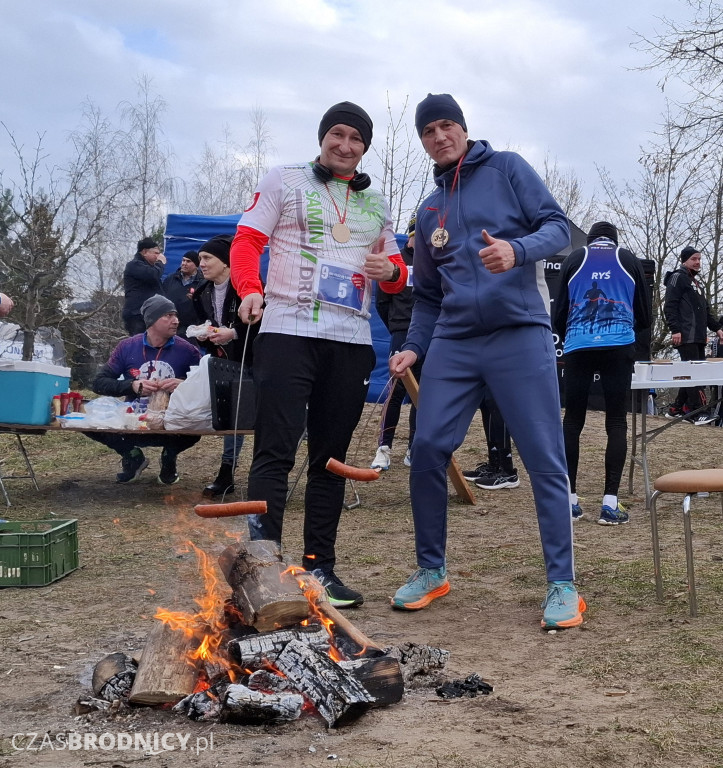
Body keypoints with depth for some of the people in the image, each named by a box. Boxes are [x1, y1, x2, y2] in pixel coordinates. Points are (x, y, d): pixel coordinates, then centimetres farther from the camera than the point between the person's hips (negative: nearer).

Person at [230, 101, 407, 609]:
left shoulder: (377, 205, 21)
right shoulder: (285, 181, 8)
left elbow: (396, 270, 24)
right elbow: (247, 240, 1)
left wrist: (392, 271, -1)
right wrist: (250, 289, -19)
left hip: (351, 340, 5)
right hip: (288, 331, -5)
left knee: (331, 458, 8)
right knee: (276, 452, -10)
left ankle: (320, 567, 16)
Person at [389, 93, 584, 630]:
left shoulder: (507, 168, 6)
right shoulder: (429, 211, 20)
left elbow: (558, 227, -3)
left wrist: (518, 250, -23)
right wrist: (413, 348, 9)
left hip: (520, 334, -4)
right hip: (453, 343, 5)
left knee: (545, 460, -4)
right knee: (428, 449, -3)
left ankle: (563, 585, 5)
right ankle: (432, 570, 14)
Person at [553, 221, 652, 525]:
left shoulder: (574, 260, 12)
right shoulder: (629, 261, 13)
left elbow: (559, 312, 14)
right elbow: (644, 316, 17)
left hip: (578, 347, 0)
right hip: (619, 347, 0)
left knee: (572, 422, 7)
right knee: (616, 423, 1)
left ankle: (569, 500, 7)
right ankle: (610, 504, -4)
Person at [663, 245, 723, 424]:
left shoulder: (696, 282, 27)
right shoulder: (678, 278, -2)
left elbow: (705, 310, 30)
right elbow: (670, 306, -12)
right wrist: (675, 330, -19)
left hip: (699, 337, 9)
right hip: (686, 336, -9)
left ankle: (676, 409, 13)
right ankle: (700, 412, -16)